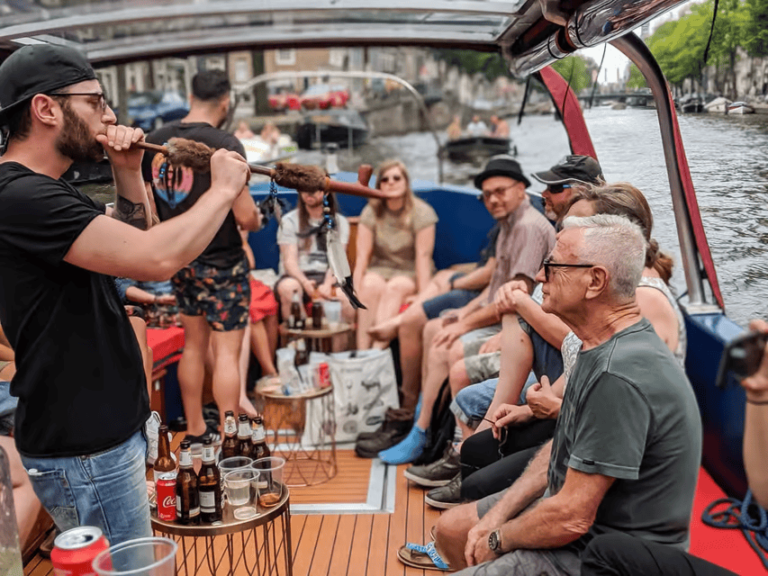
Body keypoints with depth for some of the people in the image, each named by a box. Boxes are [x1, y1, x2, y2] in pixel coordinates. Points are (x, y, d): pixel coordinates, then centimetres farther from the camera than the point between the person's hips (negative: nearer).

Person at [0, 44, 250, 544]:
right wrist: (224, 188, -17)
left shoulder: (41, 189, 12)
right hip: (83, 449, -10)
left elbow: (132, 239, 18)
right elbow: (157, 258, -32)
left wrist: (129, 172, 2)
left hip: (102, 426, 10)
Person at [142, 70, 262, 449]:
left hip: (178, 259, 7)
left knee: (194, 344, 18)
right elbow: (246, 217, -20)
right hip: (220, 262, -6)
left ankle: (195, 431, 29)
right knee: (227, 351, 0)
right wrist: (257, 218, 2)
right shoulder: (225, 145, -18)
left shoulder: (154, 142, 1)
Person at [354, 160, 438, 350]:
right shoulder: (371, 213, 0)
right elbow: (362, 256, -6)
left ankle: (378, 350, -41)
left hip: (410, 273, -2)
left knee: (395, 287, -33)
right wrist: (356, 292, -17)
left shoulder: (422, 213, -9)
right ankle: (362, 352, -36)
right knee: (371, 284, -30)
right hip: (381, 268, 2)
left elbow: (423, 256, -14)